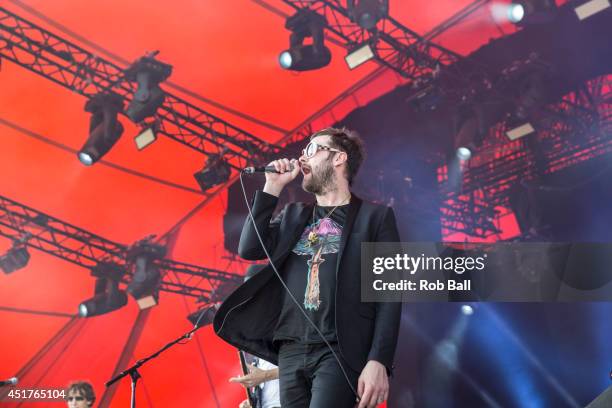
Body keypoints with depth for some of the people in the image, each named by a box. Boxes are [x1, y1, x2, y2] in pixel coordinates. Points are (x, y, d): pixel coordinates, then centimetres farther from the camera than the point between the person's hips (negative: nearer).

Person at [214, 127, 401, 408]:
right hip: (291, 352, 5)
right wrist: (272, 187, 4)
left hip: (338, 352, -5)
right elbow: (249, 250, 5)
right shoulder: (294, 214, 19)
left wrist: (378, 361, -14)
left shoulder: (375, 216, 4)